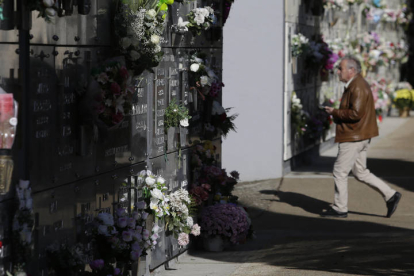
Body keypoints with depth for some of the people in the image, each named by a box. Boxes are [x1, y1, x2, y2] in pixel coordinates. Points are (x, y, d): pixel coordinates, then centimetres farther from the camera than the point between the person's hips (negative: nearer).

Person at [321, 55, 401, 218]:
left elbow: (356, 113, -26)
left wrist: (335, 112, -16)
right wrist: (337, 114, 10)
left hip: (353, 137, -11)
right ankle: (390, 195, 12)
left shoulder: (358, 87, -18)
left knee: (340, 171, -2)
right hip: (360, 137, 11)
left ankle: (339, 209, 6)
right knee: (360, 173, 13)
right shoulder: (353, 85, 17)